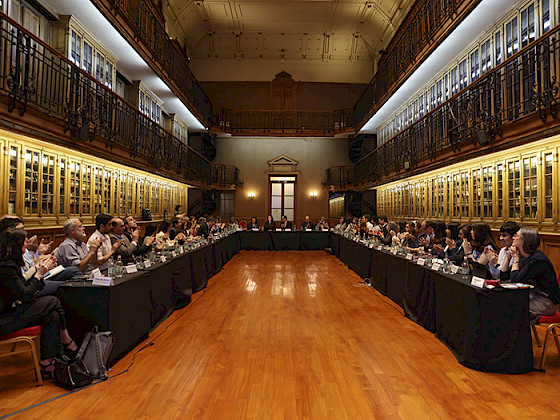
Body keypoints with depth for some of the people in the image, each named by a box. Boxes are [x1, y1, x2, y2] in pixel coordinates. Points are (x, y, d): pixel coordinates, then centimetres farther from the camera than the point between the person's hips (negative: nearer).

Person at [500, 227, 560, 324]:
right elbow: (503, 276, 7)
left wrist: (515, 258, -14)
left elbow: (515, 280, -24)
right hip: (533, 296, 8)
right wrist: (508, 256, 0)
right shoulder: (522, 257, 5)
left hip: (548, 302, -8)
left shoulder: (537, 259, -22)